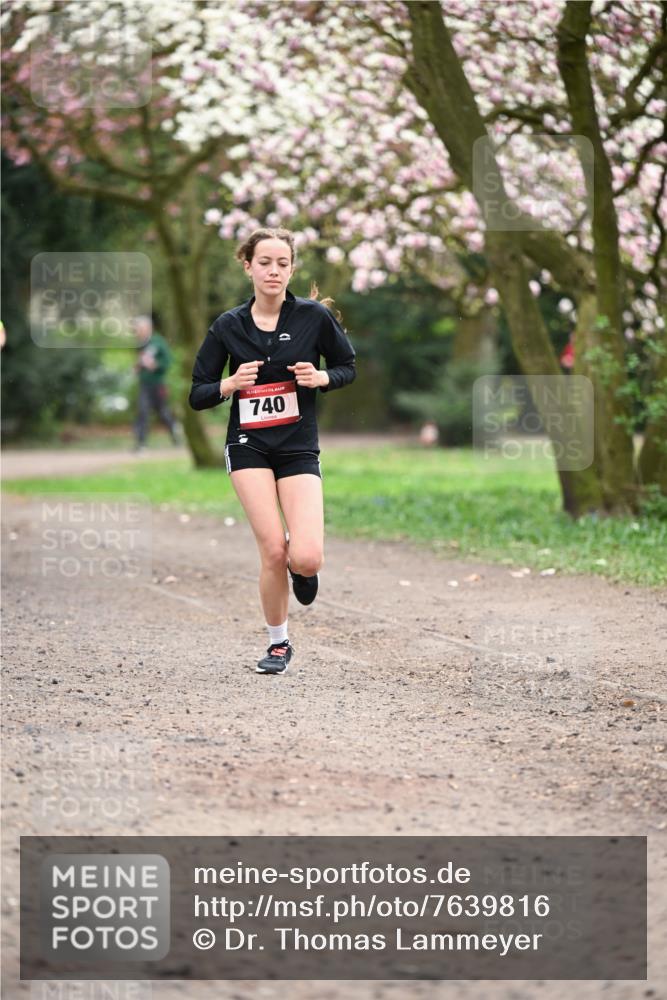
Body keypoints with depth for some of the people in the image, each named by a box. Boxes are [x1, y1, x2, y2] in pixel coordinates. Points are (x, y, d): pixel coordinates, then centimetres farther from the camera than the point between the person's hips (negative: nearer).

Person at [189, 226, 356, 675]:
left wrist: (321, 377, -12)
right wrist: (231, 384, -17)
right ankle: (278, 643, 11)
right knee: (274, 551, -12)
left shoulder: (314, 315, -4)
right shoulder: (228, 326, -2)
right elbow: (198, 396, 3)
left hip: (300, 448, 0)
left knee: (306, 560, -16)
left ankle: (301, 566, 24)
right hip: (249, 447, 0)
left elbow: (347, 366, 9)